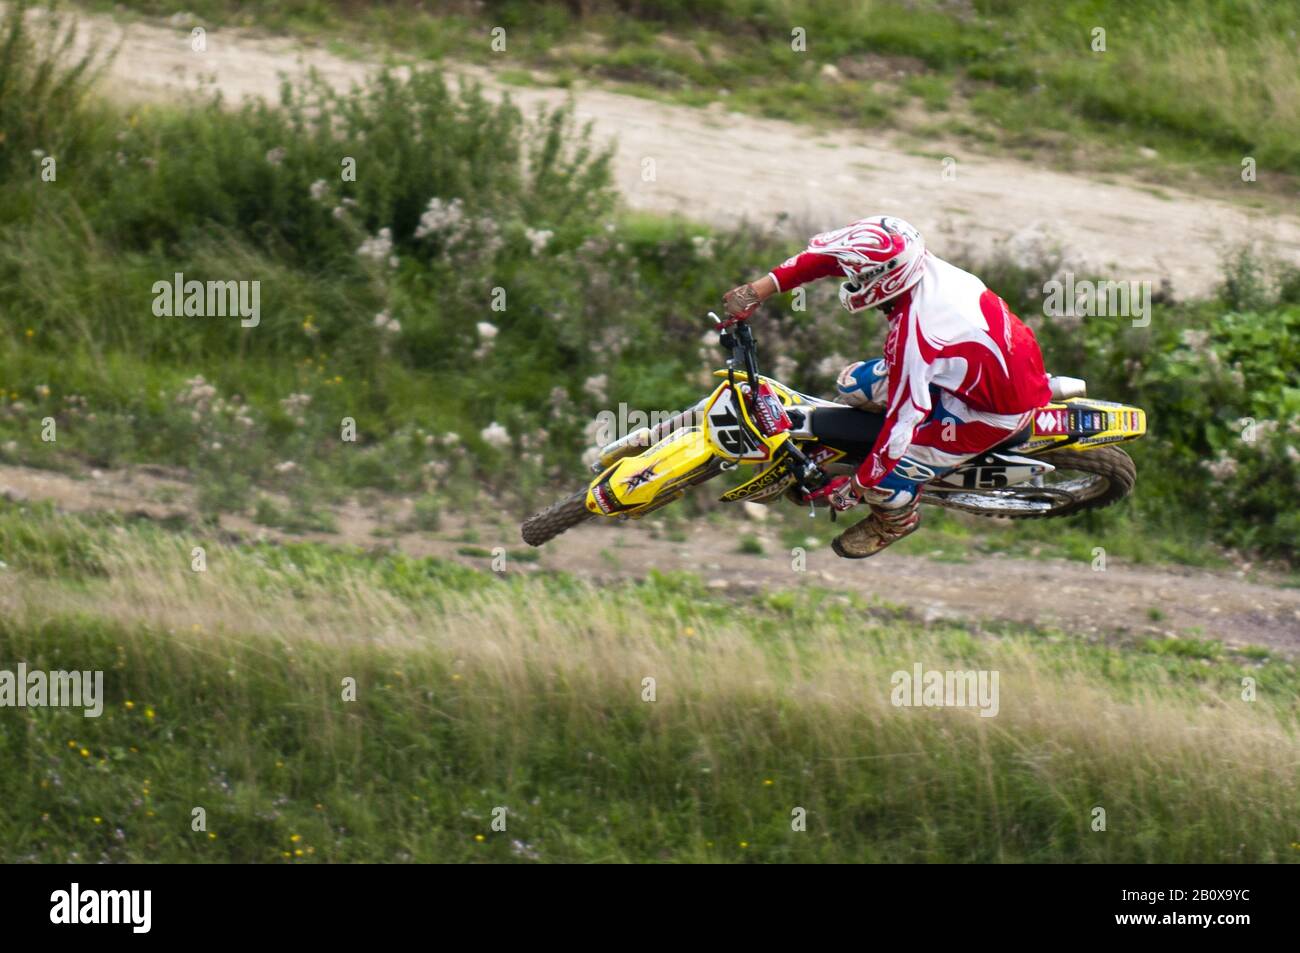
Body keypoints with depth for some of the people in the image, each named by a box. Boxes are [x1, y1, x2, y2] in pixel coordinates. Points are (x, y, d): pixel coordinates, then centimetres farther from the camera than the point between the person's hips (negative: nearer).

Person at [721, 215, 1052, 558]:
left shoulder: (912, 337, -37)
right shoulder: (913, 259, -16)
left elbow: (903, 419, -29)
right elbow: (827, 256, -4)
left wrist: (855, 487, -17)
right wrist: (758, 291, -7)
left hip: (1000, 409, -8)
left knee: (883, 482, -7)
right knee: (854, 386, 7)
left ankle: (896, 520, 28)